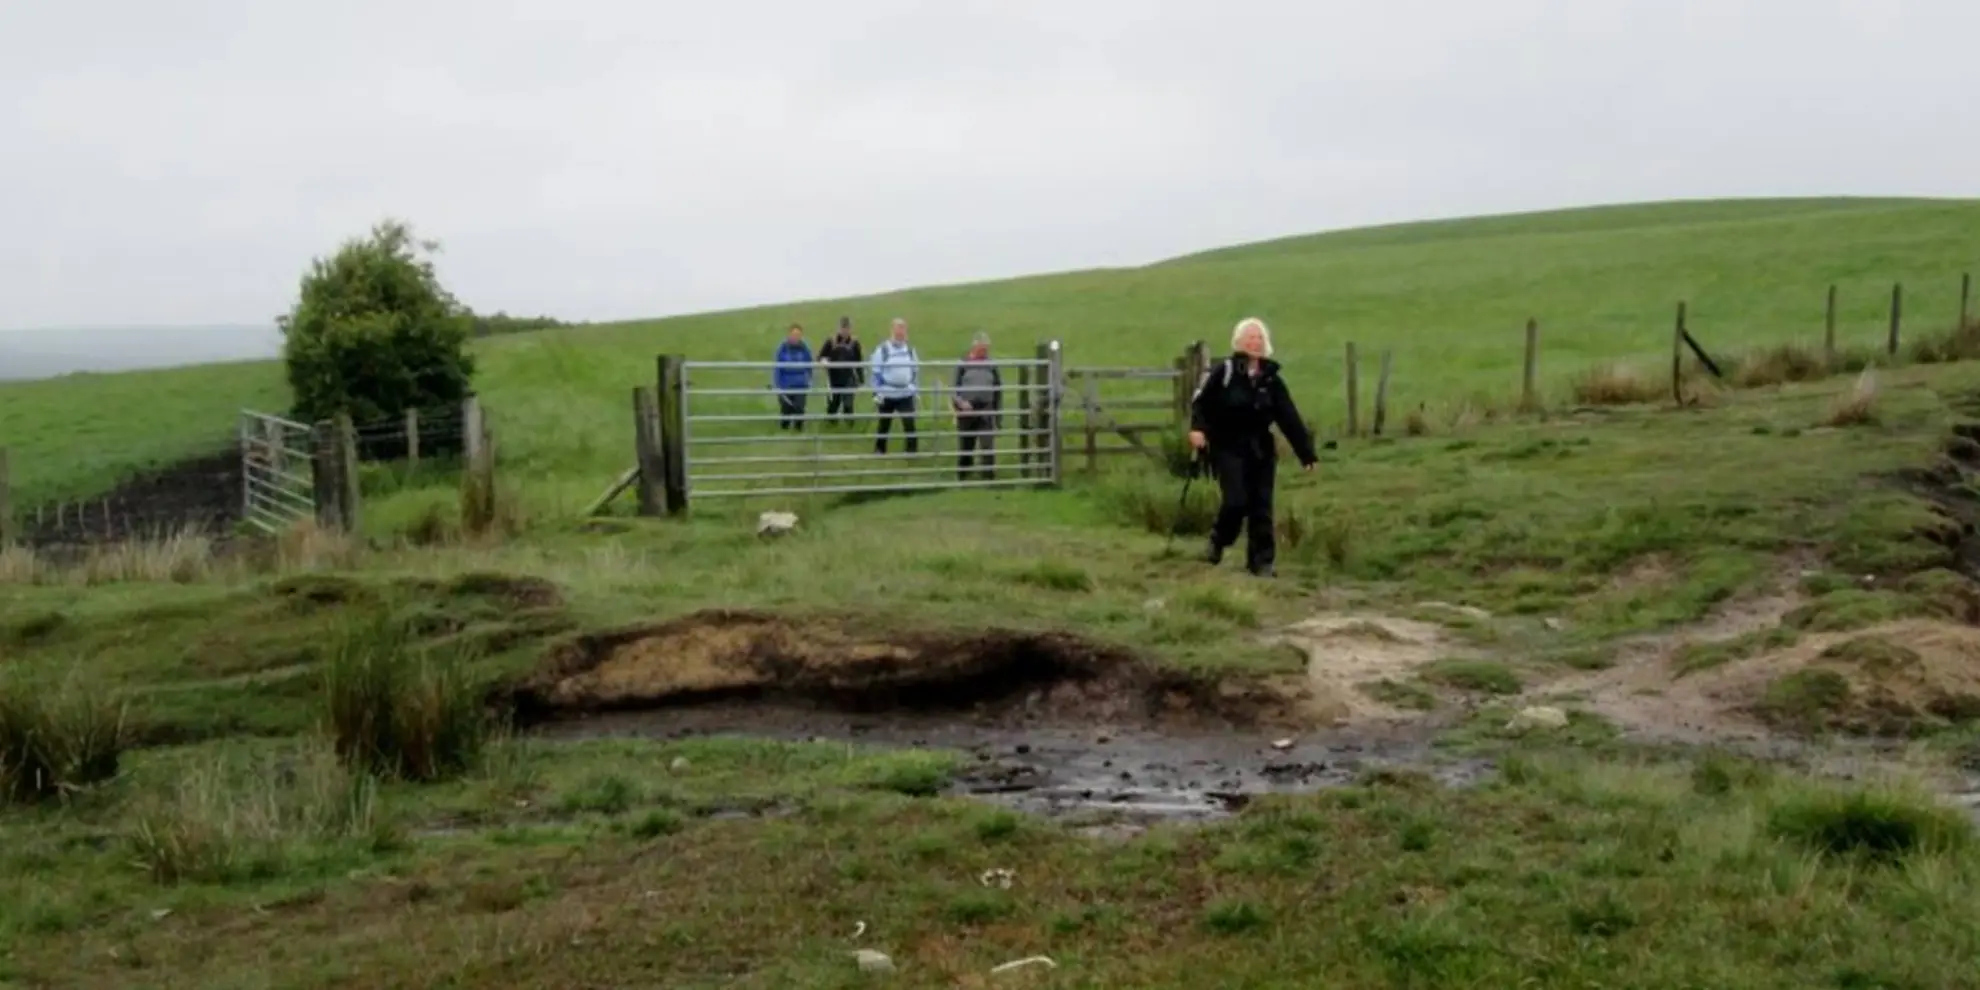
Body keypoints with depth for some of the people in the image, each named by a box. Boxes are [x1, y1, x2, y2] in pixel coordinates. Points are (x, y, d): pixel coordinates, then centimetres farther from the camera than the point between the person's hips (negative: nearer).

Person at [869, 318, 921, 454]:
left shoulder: (910, 349, 4)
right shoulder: (882, 349, -9)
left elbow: (916, 371, 14)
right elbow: (876, 372, -8)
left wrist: (916, 390, 12)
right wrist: (877, 393, -11)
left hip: (906, 395, 2)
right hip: (887, 395, -2)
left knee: (909, 423, -8)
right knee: (884, 424, 11)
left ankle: (912, 449, 1)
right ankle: (879, 449, 27)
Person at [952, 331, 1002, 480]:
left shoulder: (991, 365, 4)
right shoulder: (963, 364, -1)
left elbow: (998, 389, 11)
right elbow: (954, 387, -2)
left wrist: (998, 410, 9)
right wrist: (961, 402, -19)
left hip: (986, 410, 0)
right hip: (966, 410, 0)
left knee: (987, 444, -11)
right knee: (966, 445, 11)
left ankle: (987, 475, -6)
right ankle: (962, 475, 27)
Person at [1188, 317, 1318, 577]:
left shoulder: (1271, 378, 5)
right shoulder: (1224, 371, -6)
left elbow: (1290, 419, 4)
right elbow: (1200, 400, -10)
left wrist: (1306, 453, 1)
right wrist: (1197, 427, -28)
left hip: (1261, 449, 4)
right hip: (1228, 447, -4)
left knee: (1261, 506, 2)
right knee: (1236, 500, -14)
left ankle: (1261, 560, 11)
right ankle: (1217, 543, 15)